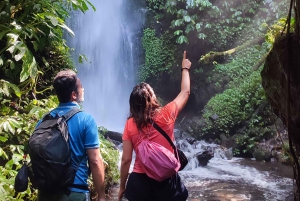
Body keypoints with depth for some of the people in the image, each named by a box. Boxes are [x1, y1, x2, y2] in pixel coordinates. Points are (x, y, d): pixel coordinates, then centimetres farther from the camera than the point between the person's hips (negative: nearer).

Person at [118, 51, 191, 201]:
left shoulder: (130, 124, -5)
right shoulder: (166, 114, -7)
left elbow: (126, 159, -5)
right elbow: (185, 92, 9)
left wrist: (122, 187, 8)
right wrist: (185, 68, 24)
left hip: (139, 181, 1)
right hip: (166, 181, 0)